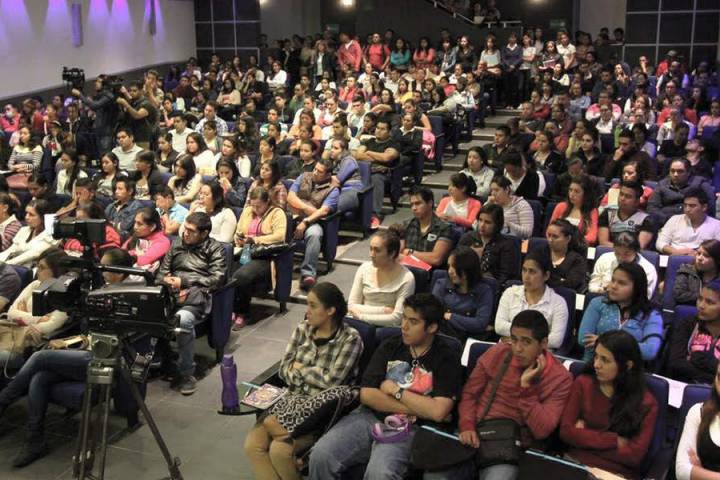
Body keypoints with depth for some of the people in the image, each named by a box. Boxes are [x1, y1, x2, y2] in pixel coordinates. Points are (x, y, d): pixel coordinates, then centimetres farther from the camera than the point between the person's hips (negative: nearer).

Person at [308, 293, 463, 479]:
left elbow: (438, 412, -16)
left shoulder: (446, 357, -3)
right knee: (320, 456, -20)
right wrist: (417, 407, -8)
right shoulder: (389, 346, 9)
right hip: (369, 416, 4)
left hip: (408, 428, -4)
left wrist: (396, 390, -5)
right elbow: (367, 394, 0)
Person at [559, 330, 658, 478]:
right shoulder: (583, 383, 6)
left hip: (617, 473, -2)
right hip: (576, 464, 3)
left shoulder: (646, 403, 0)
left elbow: (634, 456, -7)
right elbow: (566, 432, -1)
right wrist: (615, 441, -7)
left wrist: (584, 437, -4)